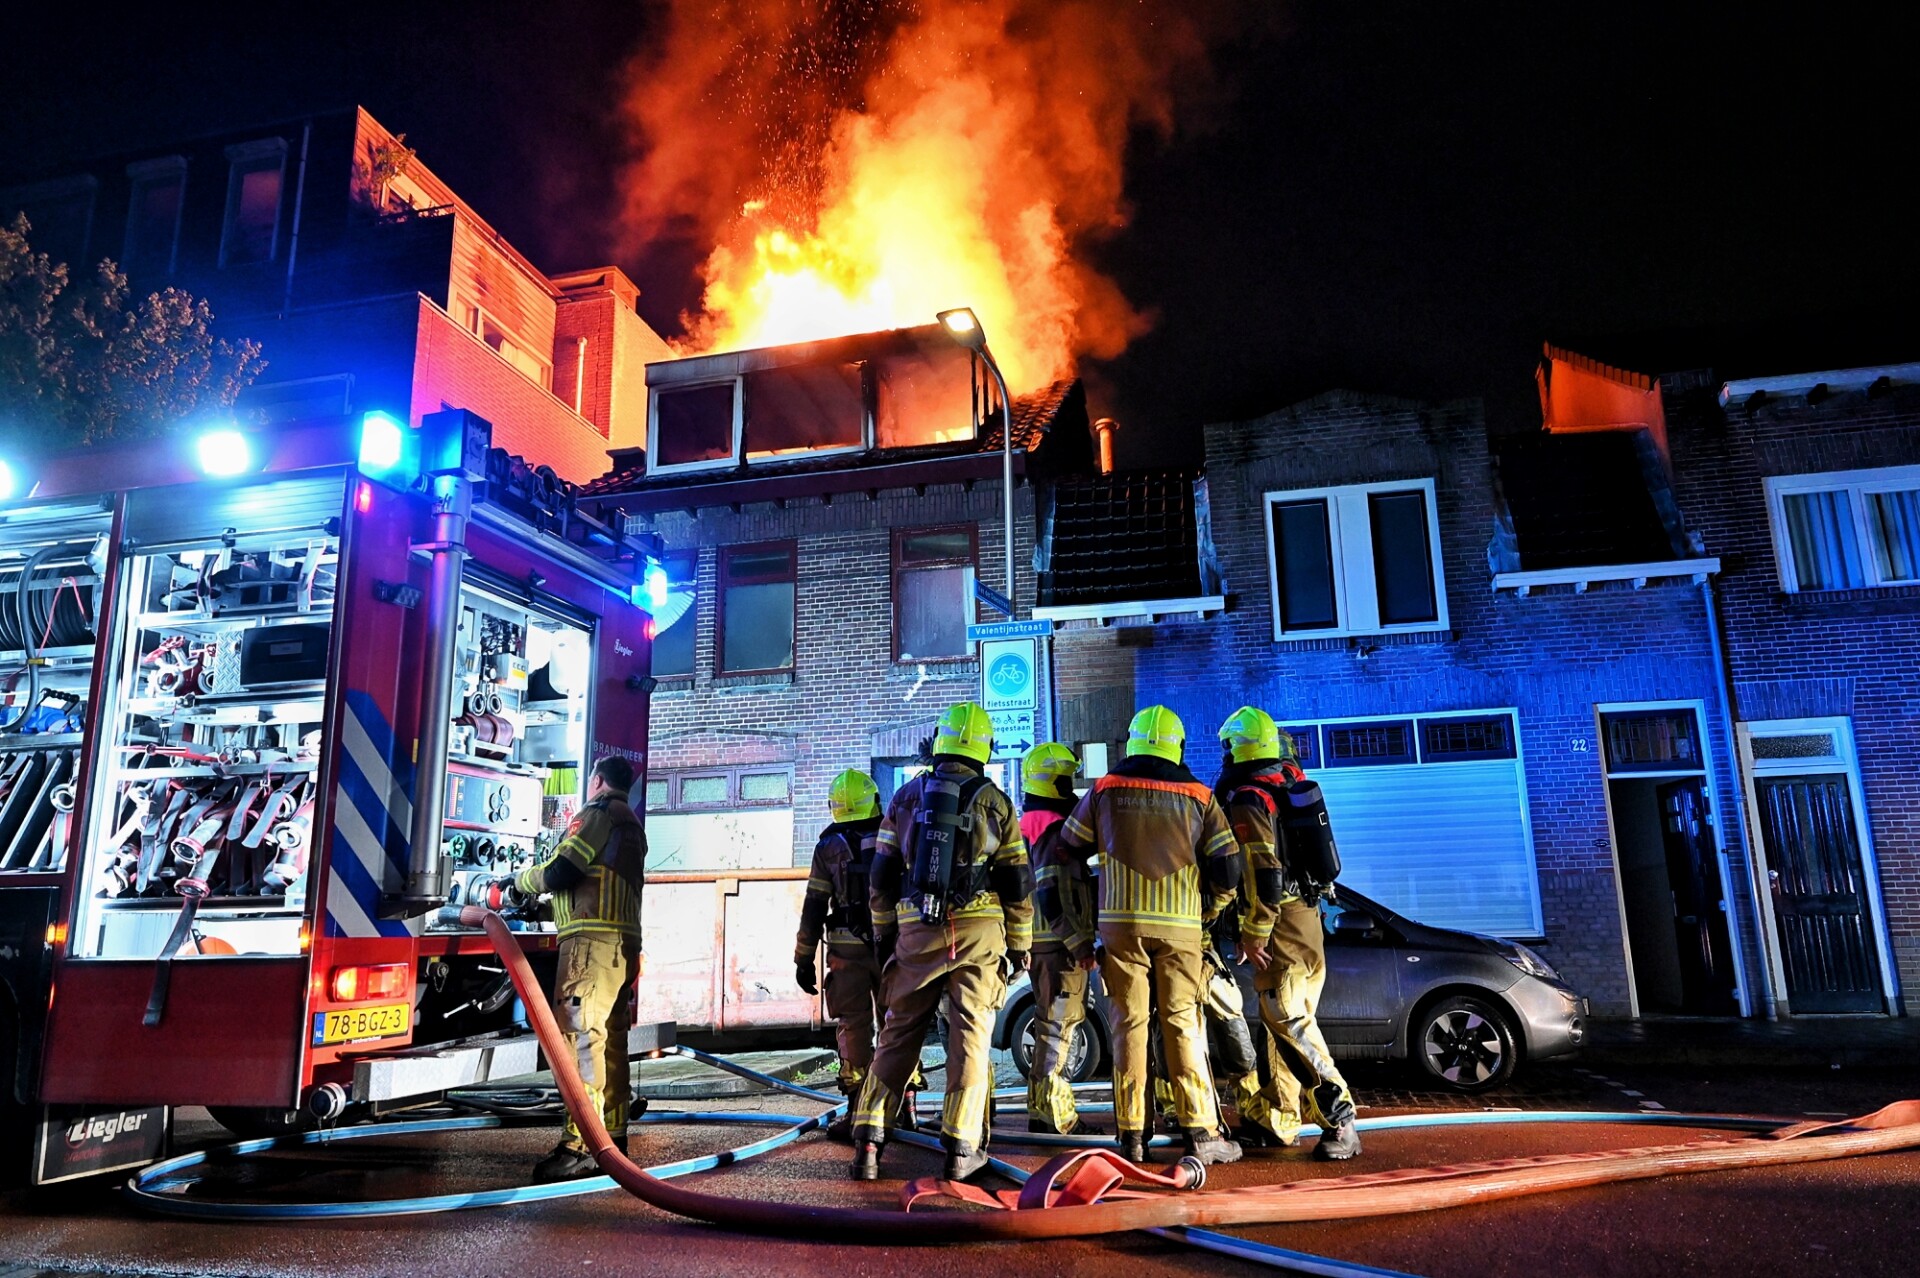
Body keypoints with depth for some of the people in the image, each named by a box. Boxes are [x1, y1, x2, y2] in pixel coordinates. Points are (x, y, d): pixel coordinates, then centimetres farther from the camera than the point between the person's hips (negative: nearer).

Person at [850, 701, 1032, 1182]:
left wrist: (883, 936, 16)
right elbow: (1017, 883, 4)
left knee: (898, 1035, 10)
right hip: (979, 934, -2)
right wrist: (1020, 945, 12)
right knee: (970, 1038, 4)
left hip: (916, 932, 2)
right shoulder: (995, 802, 3)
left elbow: (882, 877, 8)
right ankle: (961, 1147, 5)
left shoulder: (906, 797, 7)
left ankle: (868, 1140, 7)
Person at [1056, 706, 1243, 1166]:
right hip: (1180, 926, 0)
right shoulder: (1198, 797, 2)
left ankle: (1131, 1134, 7)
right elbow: (1227, 867, 0)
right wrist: (1210, 908, 16)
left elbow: (1068, 848, 12)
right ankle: (1201, 1131, 4)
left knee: (1128, 1025, 5)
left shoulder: (1104, 791, 3)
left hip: (1121, 922, 0)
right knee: (1183, 1025, 5)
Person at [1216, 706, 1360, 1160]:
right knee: (1282, 1019, 14)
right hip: (1307, 917, 9)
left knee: (1289, 1022, -10)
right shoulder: (1295, 784, 6)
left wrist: (1252, 935, -16)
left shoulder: (1248, 801, -16)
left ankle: (1338, 1117, -15)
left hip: (1280, 924, -9)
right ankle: (1281, 1118, 22)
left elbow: (1262, 876, -21)